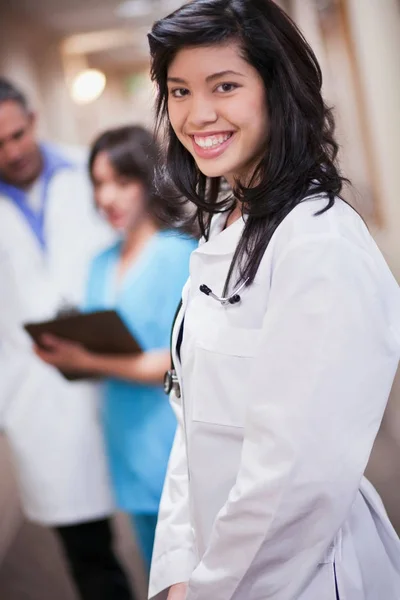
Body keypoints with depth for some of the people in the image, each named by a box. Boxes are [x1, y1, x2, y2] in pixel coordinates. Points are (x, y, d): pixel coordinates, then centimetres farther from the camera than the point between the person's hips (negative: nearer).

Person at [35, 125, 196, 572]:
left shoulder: (180, 255, -10)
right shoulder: (101, 266, 11)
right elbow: (94, 350, 13)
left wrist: (92, 362, -21)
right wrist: (65, 353, -9)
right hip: (131, 450, 7)